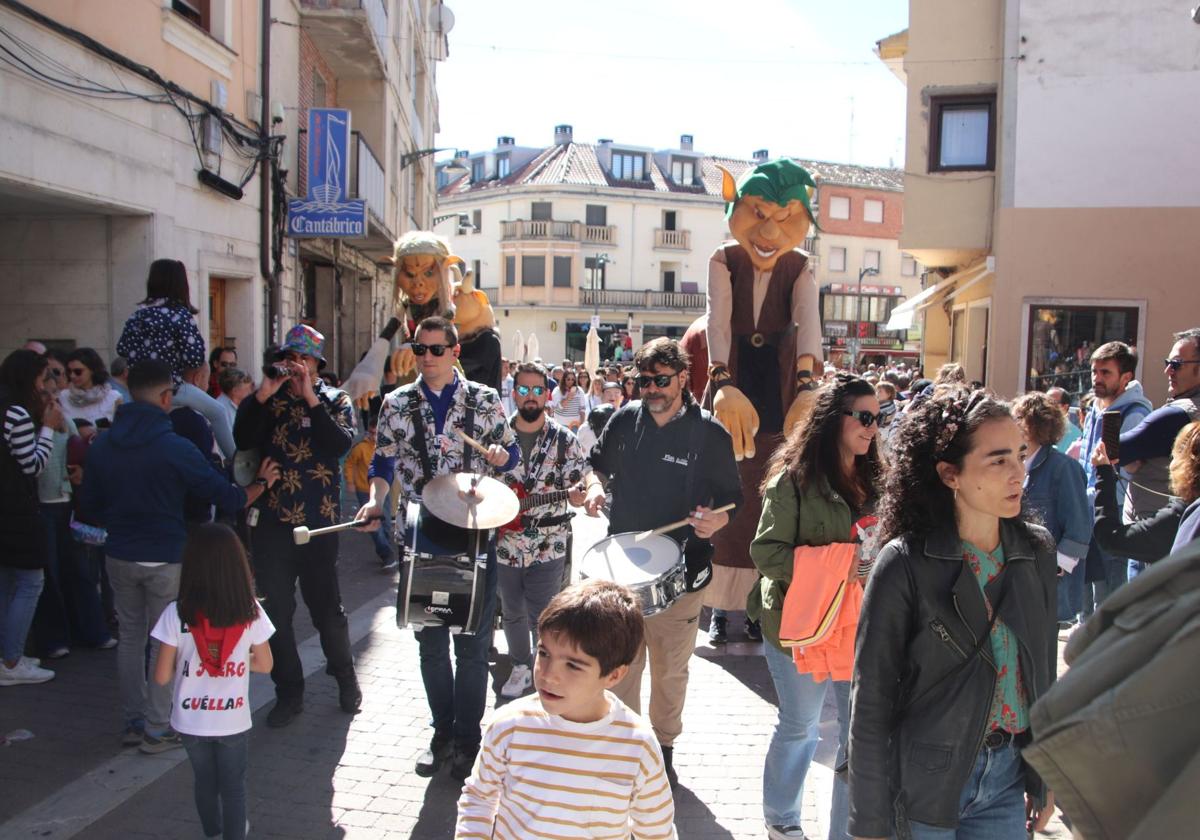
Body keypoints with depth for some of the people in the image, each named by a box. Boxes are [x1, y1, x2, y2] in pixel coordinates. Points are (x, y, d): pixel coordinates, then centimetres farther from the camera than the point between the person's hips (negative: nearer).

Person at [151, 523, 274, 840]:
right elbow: (264, 665, -3)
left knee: (204, 780, 26)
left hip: (191, 721, 1)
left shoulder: (176, 614, -17)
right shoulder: (250, 612, -14)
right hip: (233, 720, -1)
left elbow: (162, 676, -11)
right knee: (233, 785, 19)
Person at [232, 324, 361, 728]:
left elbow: (341, 443, -14)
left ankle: (346, 677, 29)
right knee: (276, 611, 7)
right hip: (271, 521, 2)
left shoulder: (335, 400, 5)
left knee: (326, 607, 5)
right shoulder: (268, 399, 9)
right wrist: (262, 396, -15)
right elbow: (243, 440, -7)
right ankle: (289, 692, 22)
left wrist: (309, 397, -16)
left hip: (317, 520, -2)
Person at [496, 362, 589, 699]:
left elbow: (578, 490, -5)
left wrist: (581, 492, -26)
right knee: (512, 613, 16)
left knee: (542, 619, 3)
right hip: (504, 542, 3)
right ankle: (521, 667, 36)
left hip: (548, 546, -2)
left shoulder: (564, 439, -4)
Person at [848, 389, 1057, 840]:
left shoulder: (1037, 550, -1)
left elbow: (1043, 669, 10)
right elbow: (871, 702, -12)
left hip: (1009, 774, 4)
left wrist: (1046, 777, 14)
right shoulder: (905, 563, -16)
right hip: (925, 782, -4)